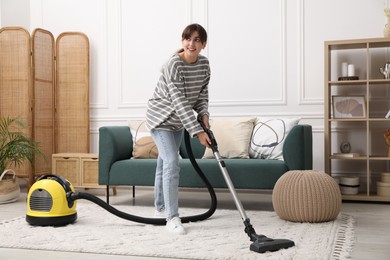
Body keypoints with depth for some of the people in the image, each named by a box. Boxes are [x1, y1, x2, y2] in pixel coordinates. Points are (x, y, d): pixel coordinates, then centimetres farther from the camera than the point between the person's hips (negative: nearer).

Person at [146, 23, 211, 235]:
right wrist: (198, 132, -35)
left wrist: (204, 115, -14)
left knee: (165, 162, 18)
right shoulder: (174, 64, -28)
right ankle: (172, 218, -14)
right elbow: (180, 102, -33)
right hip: (160, 118, -7)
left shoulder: (204, 64, -7)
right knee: (172, 162, -18)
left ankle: (160, 209, 32)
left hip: (177, 121, 7)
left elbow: (202, 93, 5)